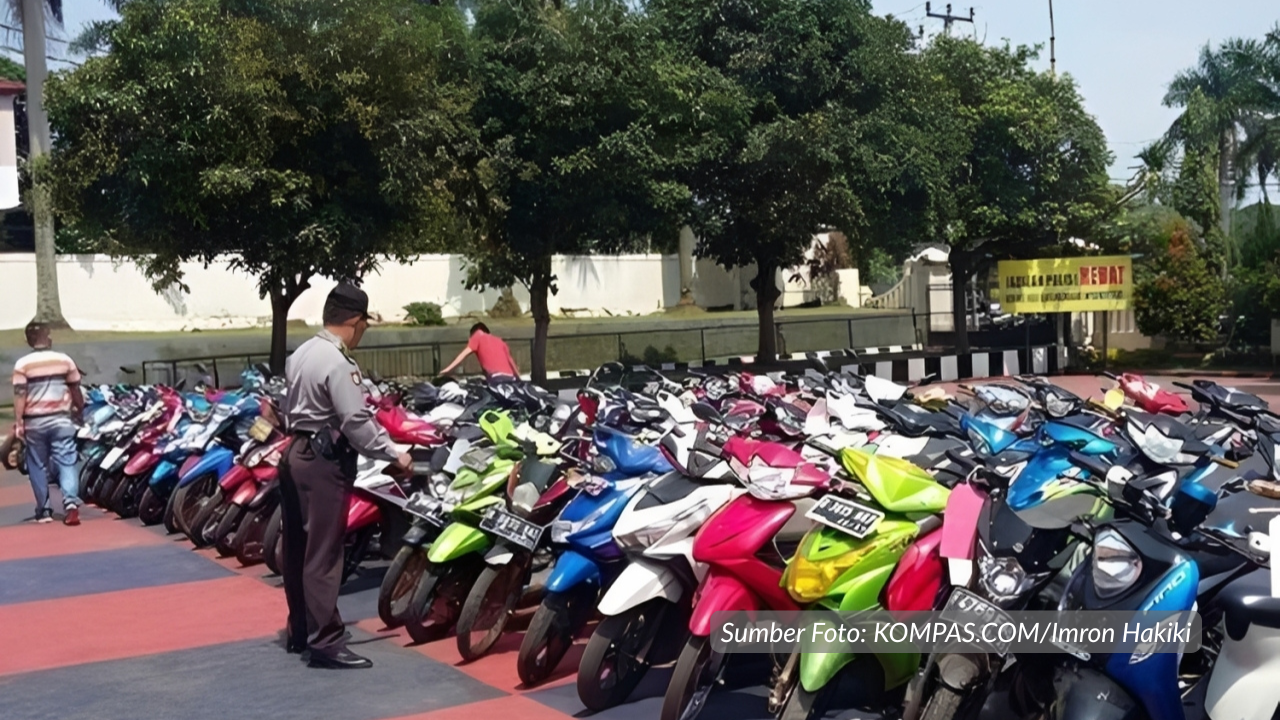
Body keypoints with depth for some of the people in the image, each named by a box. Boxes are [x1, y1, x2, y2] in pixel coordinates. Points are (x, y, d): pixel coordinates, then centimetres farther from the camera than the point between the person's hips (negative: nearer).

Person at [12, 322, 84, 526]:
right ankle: (71, 503, -22)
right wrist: (80, 411, 21)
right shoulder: (64, 360, 3)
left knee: (38, 466, 9)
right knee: (66, 462, -3)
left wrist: (18, 422, -8)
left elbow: (20, 394, -9)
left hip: (34, 422, 0)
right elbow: (76, 390, 8)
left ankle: (43, 511, 12)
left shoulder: (22, 364, -3)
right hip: (61, 419, 0)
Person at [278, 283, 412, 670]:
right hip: (323, 460, -10)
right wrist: (394, 454, -14)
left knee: (298, 548, 15)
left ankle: (300, 631, 25)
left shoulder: (301, 354, 11)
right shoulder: (339, 363, -18)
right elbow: (356, 423, -22)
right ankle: (325, 642, -4)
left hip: (296, 451, 10)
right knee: (324, 553, -7)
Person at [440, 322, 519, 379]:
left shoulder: (478, 337, 15)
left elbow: (464, 354, 5)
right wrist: (519, 378, 42)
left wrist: (448, 369, 2)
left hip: (496, 377, -6)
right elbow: (510, 360, 34)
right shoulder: (499, 341, 31)